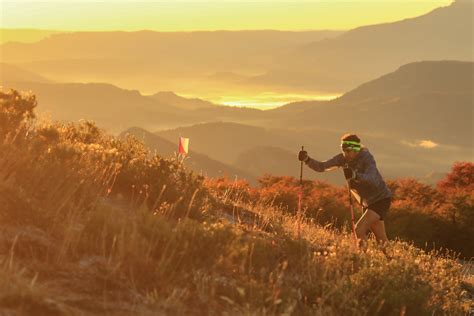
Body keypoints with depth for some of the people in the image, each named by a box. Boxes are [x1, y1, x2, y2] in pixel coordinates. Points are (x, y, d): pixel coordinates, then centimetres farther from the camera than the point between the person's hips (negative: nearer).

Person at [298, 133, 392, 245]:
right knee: (381, 240, 12)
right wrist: (307, 159, -25)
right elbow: (321, 167, -7)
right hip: (367, 203, 7)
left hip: (381, 199, -7)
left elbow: (372, 179, -40)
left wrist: (355, 175, -58)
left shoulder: (366, 157, -24)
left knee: (359, 229, -22)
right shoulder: (342, 158, -6)